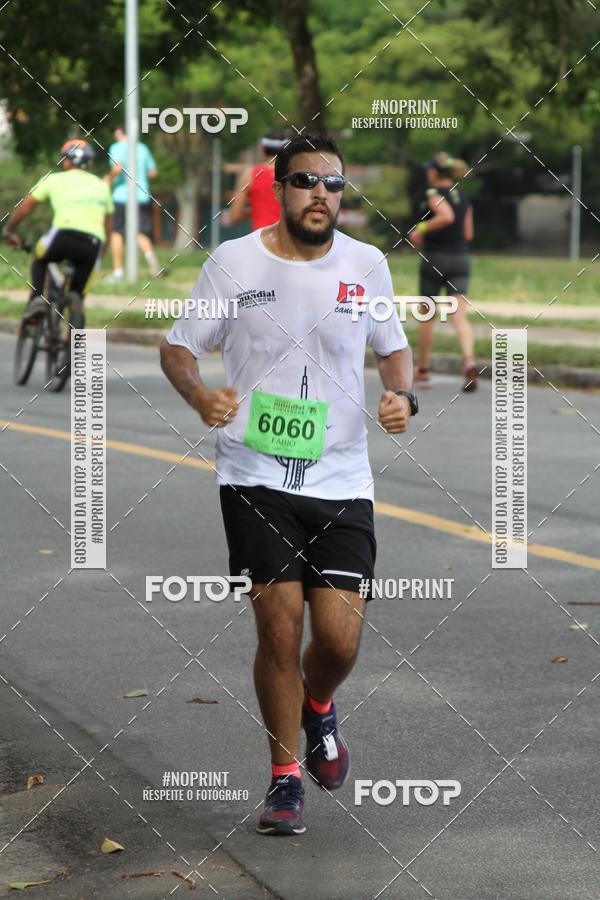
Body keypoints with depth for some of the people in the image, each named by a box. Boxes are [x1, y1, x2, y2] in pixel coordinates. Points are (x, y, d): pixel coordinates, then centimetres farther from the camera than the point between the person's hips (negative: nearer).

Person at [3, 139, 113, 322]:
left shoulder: (54, 180, 18)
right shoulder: (101, 185, 27)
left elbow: (25, 207, 20)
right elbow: (107, 223, 30)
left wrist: (8, 231, 34)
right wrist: (102, 251, 44)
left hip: (65, 233, -2)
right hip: (94, 242, 2)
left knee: (39, 260, 30)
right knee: (77, 296, 17)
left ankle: (36, 297, 5)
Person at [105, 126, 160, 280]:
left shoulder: (117, 148, -5)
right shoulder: (142, 148, 11)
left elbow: (118, 167, -21)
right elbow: (153, 172, 14)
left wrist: (109, 178, -3)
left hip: (122, 196, -4)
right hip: (142, 196, 4)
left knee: (117, 233, 9)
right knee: (141, 233, 9)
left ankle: (117, 271, 10)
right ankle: (149, 253, -23)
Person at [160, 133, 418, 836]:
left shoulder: (366, 264, 5)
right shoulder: (233, 261, -2)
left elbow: (393, 347, 19)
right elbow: (177, 347, 5)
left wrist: (401, 395, -3)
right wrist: (201, 396, -15)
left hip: (341, 480, 2)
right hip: (255, 477, -2)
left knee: (339, 636, -6)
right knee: (280, 627, -7)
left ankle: (318, 708, 31)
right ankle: (285, 777, 13)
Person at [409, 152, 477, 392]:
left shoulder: (434, 193, -10)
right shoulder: (463, 196, 9)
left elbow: (446, 216, -29)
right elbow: (468, 233, 12)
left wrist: (422, 229, -16)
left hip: (434, 258, -4)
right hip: (460, 257, 4)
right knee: (459, 316, -5)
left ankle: (424, 370, 24)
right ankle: (469, 361, -30)